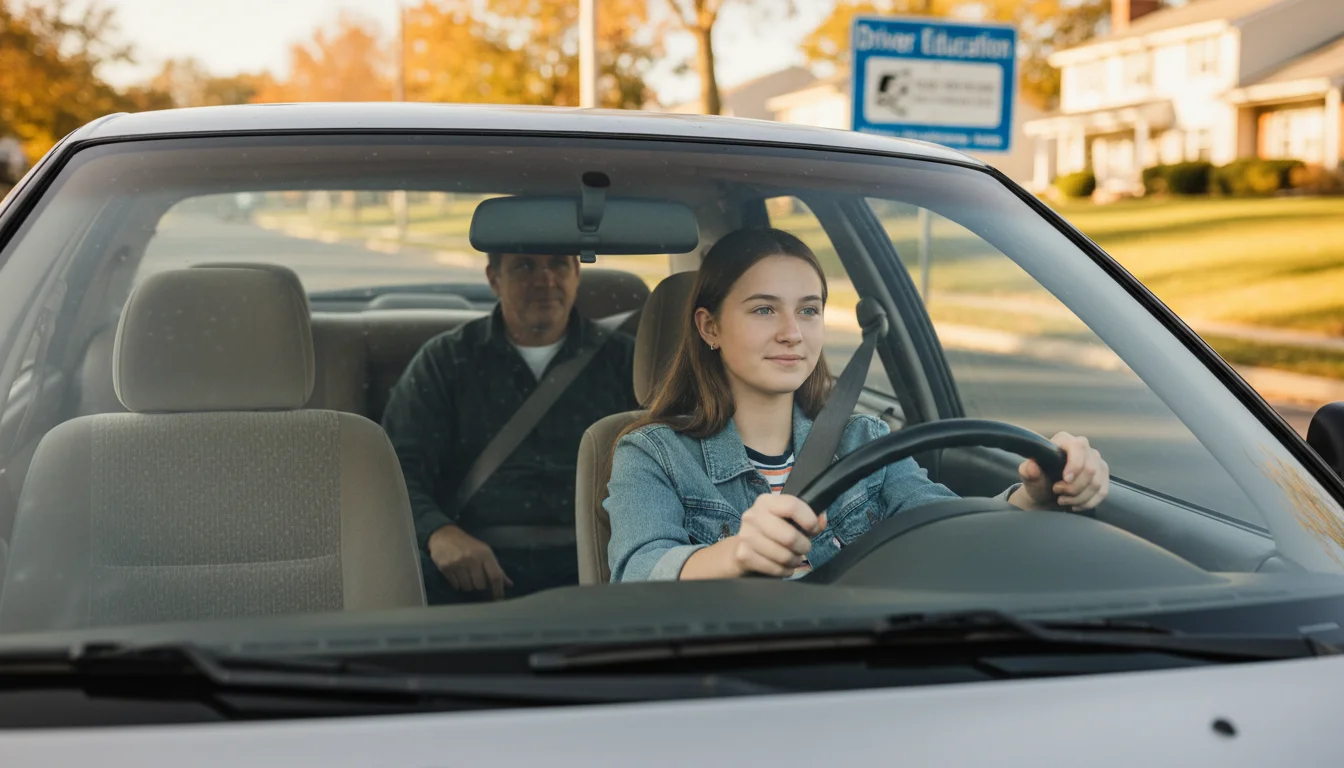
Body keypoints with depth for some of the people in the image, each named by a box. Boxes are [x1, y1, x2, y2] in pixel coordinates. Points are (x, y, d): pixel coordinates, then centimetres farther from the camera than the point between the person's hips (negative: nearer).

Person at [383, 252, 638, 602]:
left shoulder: (621, 359, 18)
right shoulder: (444, 361, 16)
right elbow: (400, 469, 4)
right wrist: (440, 533, -19)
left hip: (590, 557, 0)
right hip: (481, 561, 1)